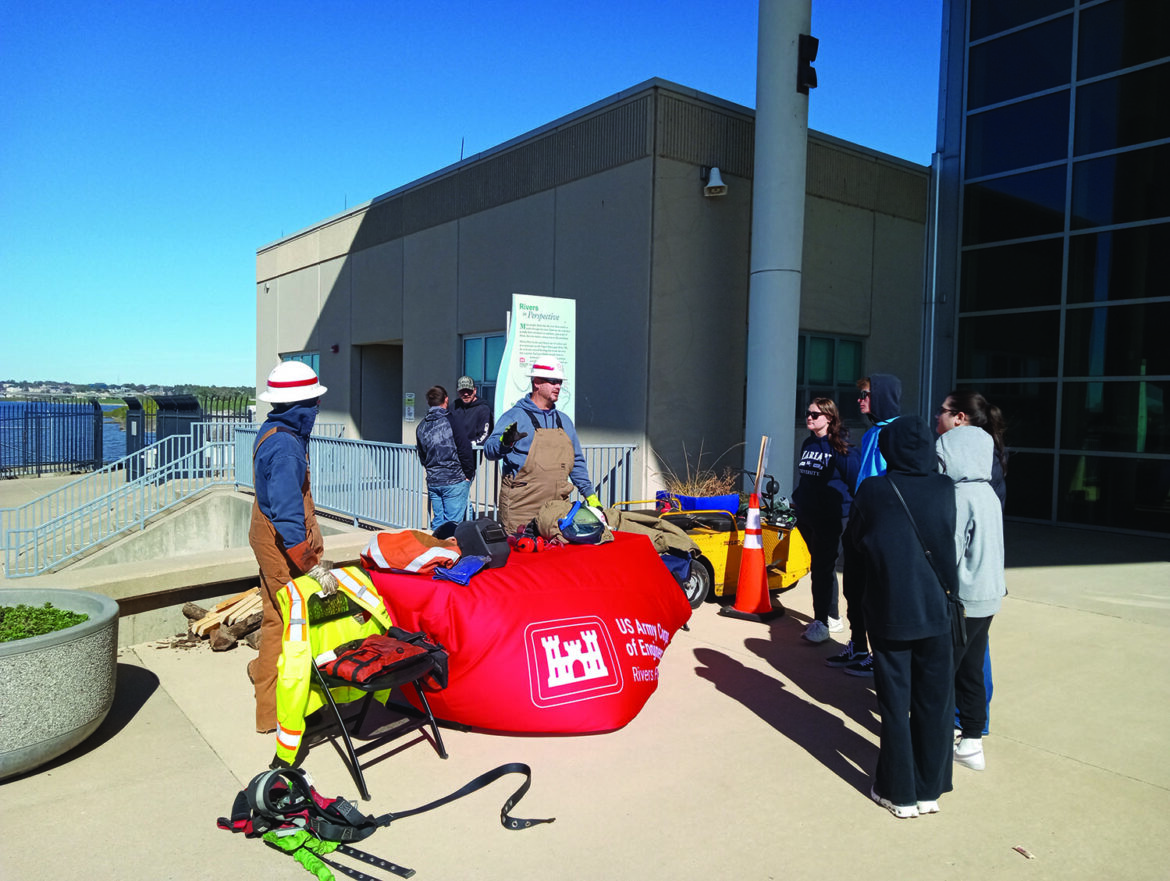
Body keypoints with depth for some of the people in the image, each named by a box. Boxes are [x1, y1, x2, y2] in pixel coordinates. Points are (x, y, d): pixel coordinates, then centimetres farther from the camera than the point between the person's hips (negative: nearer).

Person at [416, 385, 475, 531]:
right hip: (455, 481, -6)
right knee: (453, 523, -3)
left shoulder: (422, 426, 10)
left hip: (432, 482, 6)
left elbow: (422, 456, 16)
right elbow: (465, 451, -11)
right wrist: (468, 475, -1)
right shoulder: (451, 421, -9)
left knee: (437, 521, 13)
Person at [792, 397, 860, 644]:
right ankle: (832, 618, 27)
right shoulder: (808, 445, 11)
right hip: (806, 516, 8)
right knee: (822, 566, 15)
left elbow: (856, 482, -9)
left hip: (830, 518, -8)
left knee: (822, 568, -8)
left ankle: (821, 623, -2)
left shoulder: (841, 448, -10)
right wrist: (798, 504, 20)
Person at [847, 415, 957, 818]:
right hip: (934, 610, 2)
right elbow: (949, 543, 3)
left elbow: (855, 539, 3)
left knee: (895, 704, 9)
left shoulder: (872, 490, -11)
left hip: (888, 611, -2)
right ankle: (930, 789, 26)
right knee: (933, 703, 14)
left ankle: (900, 792, 18)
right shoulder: (944, 489, -7)